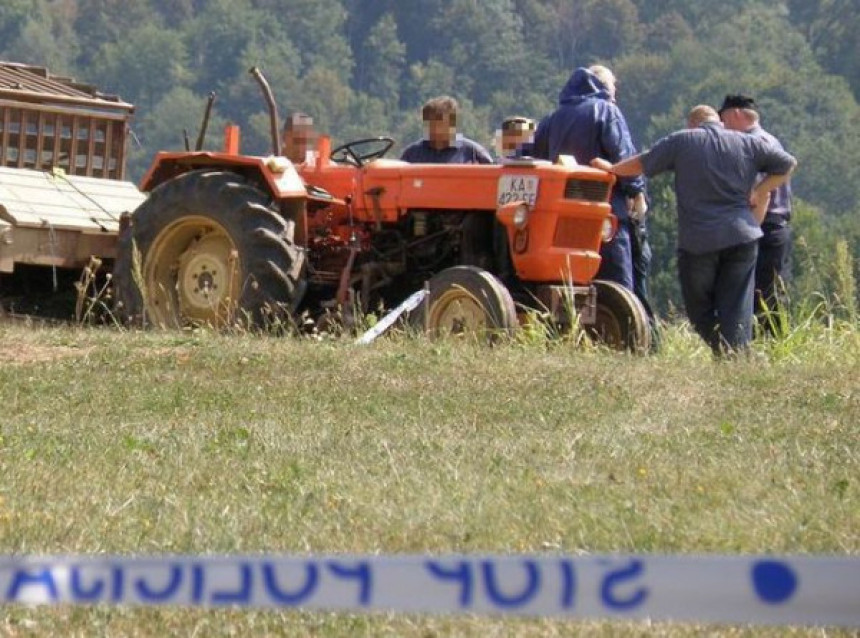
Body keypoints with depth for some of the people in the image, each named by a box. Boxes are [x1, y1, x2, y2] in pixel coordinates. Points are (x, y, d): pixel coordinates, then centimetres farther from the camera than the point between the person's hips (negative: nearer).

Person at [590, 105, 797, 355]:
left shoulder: (680, 141, 3)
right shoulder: (749, 144, 10)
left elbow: (642, 164, 7)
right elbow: (787, 165, 14)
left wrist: (610, 168, 24)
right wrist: (758, 191, 15)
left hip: (697, 241, -2)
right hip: (742, 237, 2)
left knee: (699, 309, 9)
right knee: (736, 309, 2)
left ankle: (723, 352, -9)